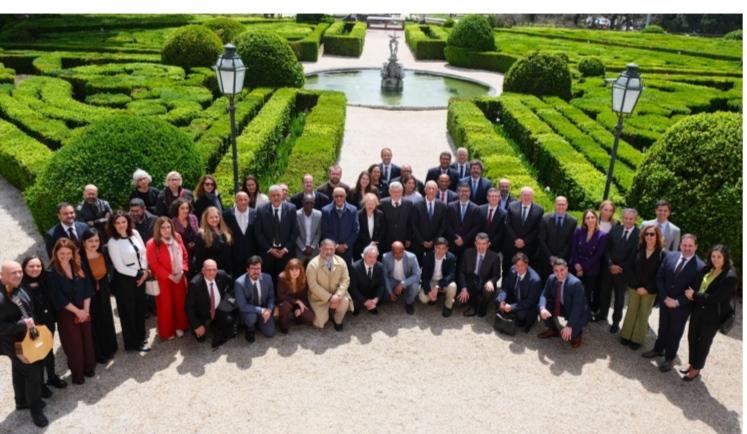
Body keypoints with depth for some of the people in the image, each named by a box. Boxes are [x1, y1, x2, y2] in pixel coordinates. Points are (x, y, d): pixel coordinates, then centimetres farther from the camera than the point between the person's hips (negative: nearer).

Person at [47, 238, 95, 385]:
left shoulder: (78, 267, -1)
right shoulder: (52, 272, -14)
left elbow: (87, 289, 1)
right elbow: (58, 298, -16)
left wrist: (86, 309, -8)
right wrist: (77, 311, -14)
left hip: (84, 311, 4)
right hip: (66, 313, -4)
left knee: (87, 339, 11)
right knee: (73, 343, 4)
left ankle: (89, 367, 27)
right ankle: (77, 373, 20)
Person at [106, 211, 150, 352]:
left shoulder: (135, 233, -1)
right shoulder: (112, 242, -16)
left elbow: (143, 252, 5)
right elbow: (119, 267, -17)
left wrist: (144, 271, -5)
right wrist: (138, 274, -11)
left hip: (140, 276, 5)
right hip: (124, 280, -5)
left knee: (140, 307, 18)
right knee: (128, 311, 9)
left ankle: (140, 337, 38)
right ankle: (133, 342, 24)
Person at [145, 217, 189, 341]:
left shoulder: (177, 238, 0)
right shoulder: (152, 244, -16)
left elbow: (185, 255, 6)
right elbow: (154, 265, -15)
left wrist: (182, 270, -8)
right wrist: (169, 276, -17)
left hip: (180, 278, 4)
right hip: (163, 280, -4)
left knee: (180, 302, 13)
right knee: (166, 306, 6)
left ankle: (180, 327, 30)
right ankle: (167, 332, 20)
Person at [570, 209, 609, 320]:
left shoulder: (602, 235, -6)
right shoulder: (578, 231, 0)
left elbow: (597, 255, -9)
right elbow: (573, 249, 0)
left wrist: (583, 267, -10)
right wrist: (576, 264, -11)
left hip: (591, 271, -2)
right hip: (576, 268, 2)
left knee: (587, 294, 6)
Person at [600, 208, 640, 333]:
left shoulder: (639, 234, -11)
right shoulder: (615, 229, -1)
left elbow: (634, 256, -12)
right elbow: (607, 248, -2)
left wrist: (621, 268, -13)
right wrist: (610, 264, -14)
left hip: (623, 271, -3)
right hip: (608, 268, 3)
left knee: (619, 297, 12)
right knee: (605, 292, 16)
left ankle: (616, 321, 27)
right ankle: (602, 314, 37)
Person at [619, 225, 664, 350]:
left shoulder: (662, 253, -10)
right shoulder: (639, 249, -2)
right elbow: (632, 268, 1)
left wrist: (647, 288, -13)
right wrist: (636, 286, -9)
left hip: (650, 290, -2)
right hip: (634, 287, 2)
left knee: (643, 315, 10)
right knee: (631, 311, 10)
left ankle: (637, 339, 19)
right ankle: (626, 335, 22)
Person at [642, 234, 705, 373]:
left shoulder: (700, 267, -17)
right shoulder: (670, 256, -4)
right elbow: (659, 277, -2)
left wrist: (677, 302, -17)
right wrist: (665, 297, -10)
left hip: (681, 306, -3)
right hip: (665, 301, 3)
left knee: (675, 332, 13)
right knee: (662, 327, 21)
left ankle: (669, 358, 29)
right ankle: (658, 349, 41)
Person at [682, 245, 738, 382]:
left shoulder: (730, 277, -21)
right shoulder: (708, 269, 0)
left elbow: (714, 298, -24)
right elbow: (698, 286, 12)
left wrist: (694, 295, -15)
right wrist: (693, 294, -10)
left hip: (713, 316, -6)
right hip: (698, 310, 6)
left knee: (704, 343, 11)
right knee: (692, 338, 15)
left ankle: (696, 369, 29)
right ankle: (692, 364, 35)